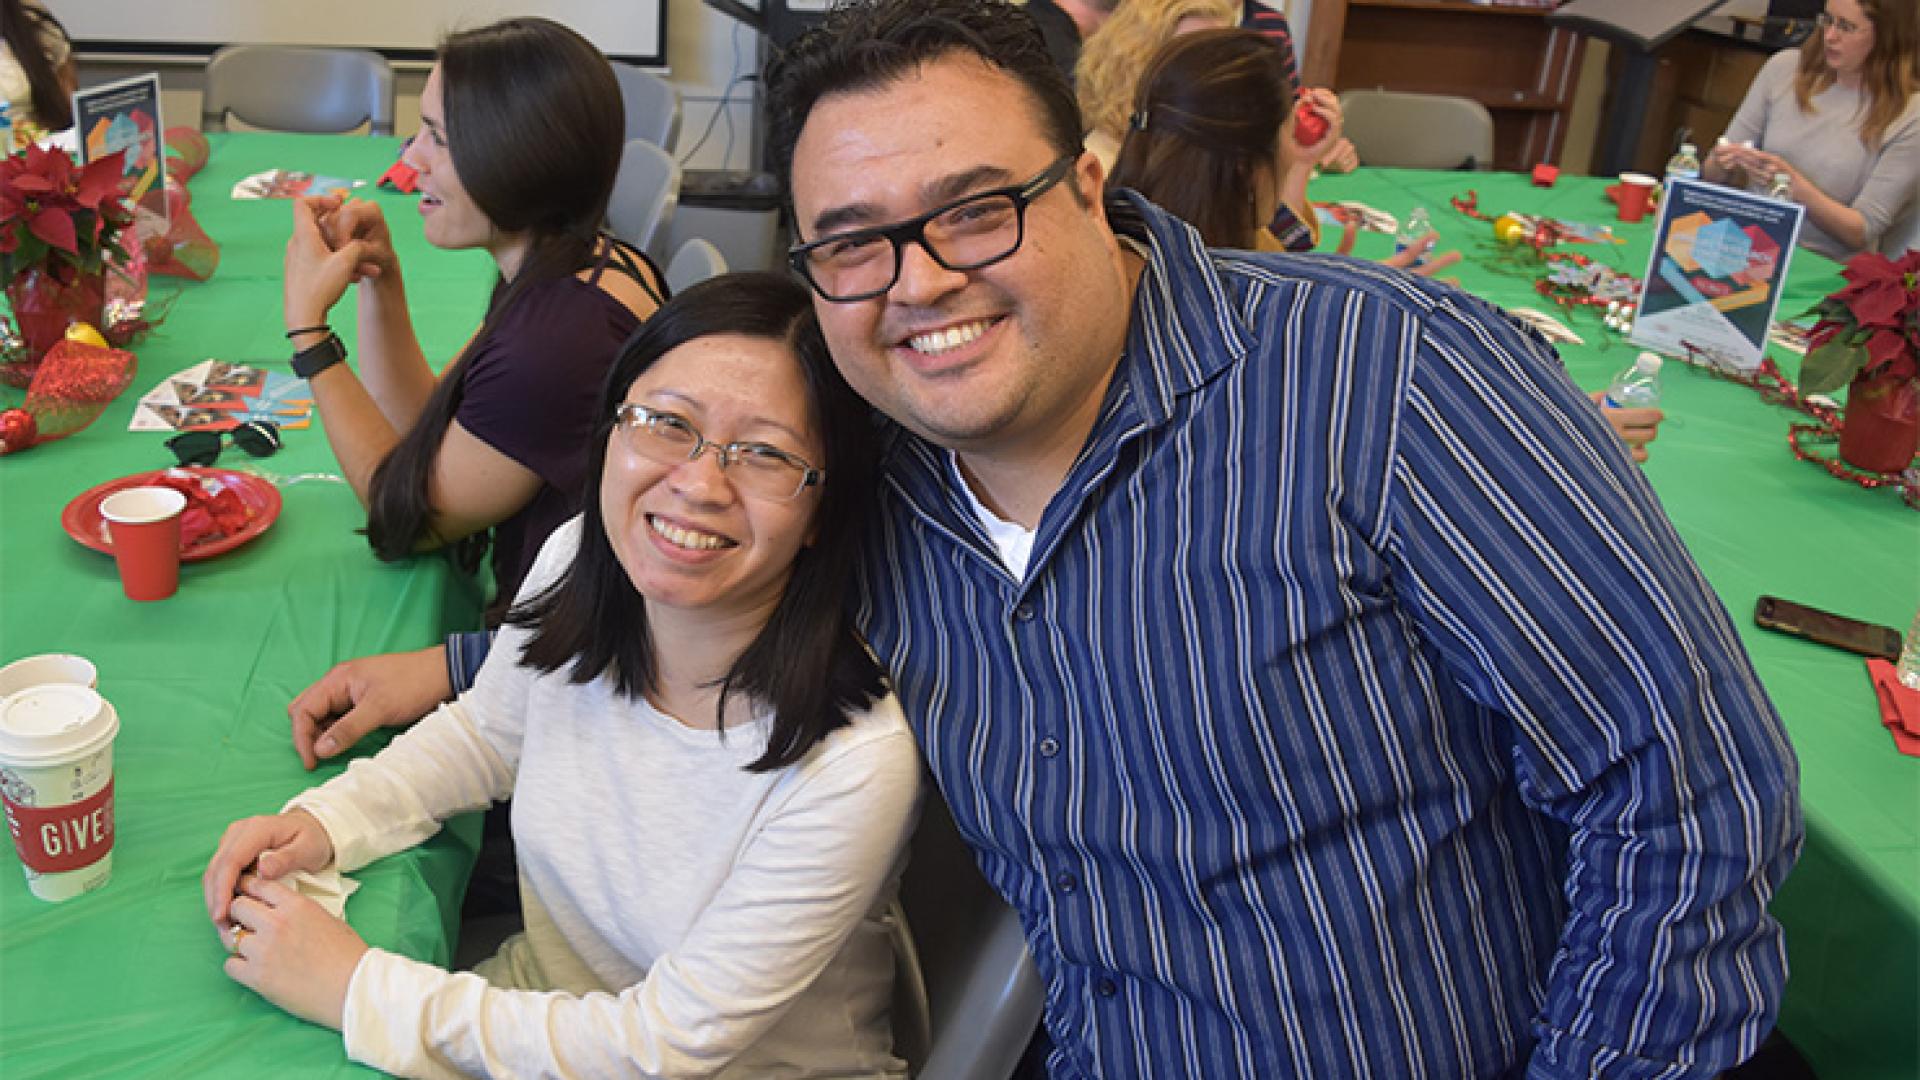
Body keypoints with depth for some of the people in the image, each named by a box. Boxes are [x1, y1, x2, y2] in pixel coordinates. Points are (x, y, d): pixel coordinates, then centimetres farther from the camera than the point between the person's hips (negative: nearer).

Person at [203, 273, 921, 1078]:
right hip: (543, 1005, 5)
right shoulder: (575, 564, -12)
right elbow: (486, 733, 10)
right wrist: (324, 822, -6)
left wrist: (357, 989, -19)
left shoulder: (854, 765, -29)